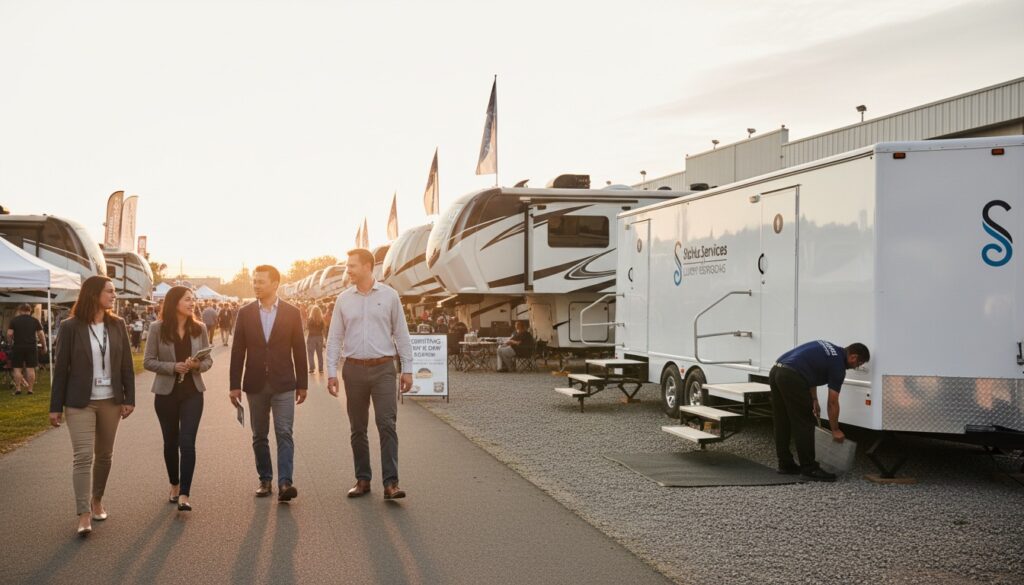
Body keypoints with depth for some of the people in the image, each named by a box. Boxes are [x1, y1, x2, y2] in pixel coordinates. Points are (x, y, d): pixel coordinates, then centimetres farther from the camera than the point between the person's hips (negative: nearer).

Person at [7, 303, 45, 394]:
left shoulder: (14, 320, 1)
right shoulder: (35, 320, 4)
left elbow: (9, 334, -7)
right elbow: (41, 334, 0)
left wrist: (10, 343, 8)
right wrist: (44, 346, 8)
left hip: (18, 347, -1)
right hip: (31, 347, 1)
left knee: (17, 368, 6)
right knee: (30, 369, 3)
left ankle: (18, 389, 3)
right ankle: (30, 389, 2)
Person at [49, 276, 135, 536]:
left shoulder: (117, 325, 3)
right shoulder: (70, 327, -7)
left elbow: (126, 365, 6)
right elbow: (60, 367, -5)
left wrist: (129, 398, 2)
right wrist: (56, 406, -5)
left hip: (111, 400, 4)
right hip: (80, 402, -3)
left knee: (104, 455, 11)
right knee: (83, 456, -9)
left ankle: (97, 500, 29)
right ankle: (84, 515, -8)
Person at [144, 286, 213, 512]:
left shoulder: (199, 328, 1)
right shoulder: (158, 328, -5)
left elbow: (208, 360, 6)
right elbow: (148, 361, -4)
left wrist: (198, 365, -16)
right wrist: (173, 367, -19)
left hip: (192, 392, 0)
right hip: (166, 392, 0)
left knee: (187, 443, -10)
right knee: (171, 442, 12)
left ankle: (184, 495, -11)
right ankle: (175, 485, 32)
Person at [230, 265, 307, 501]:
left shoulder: (291, 312, 0)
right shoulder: (245, 313, 3)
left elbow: (299, 349, 3)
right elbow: (238, 351, 4)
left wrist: (302, 384, 2)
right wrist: (235, 385, 1)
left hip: (283, 384, -2)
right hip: (255, 384, 2)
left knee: (284, 433, -9)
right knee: (259, 436, 9)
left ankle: (284, 483, -12)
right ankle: (265, 480, 20)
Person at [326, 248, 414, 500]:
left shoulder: (389, 295, 2)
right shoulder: (344, 299, 7)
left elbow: (401, 334, 4)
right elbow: (335, 338, 9)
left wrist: (407, 369, 1)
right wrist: (332, 372, 2)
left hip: (383, 368, -2)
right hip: (354, 369, 3)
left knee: (387, 424, -11)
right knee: (358, 429, 8)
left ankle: (390, 483, -11)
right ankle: (362, 480, 18)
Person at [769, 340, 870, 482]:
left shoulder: (827, 349, 24)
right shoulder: (838, 364, 1)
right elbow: (832, 403, 4)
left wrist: (814, 400, 32)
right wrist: (835, 430, 15)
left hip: (776, 371, 9)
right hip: (791, 377, -9)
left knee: (782, 423, 17)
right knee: (804, 425, 1)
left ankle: (786, 464, 24)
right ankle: (809, 468, 6)